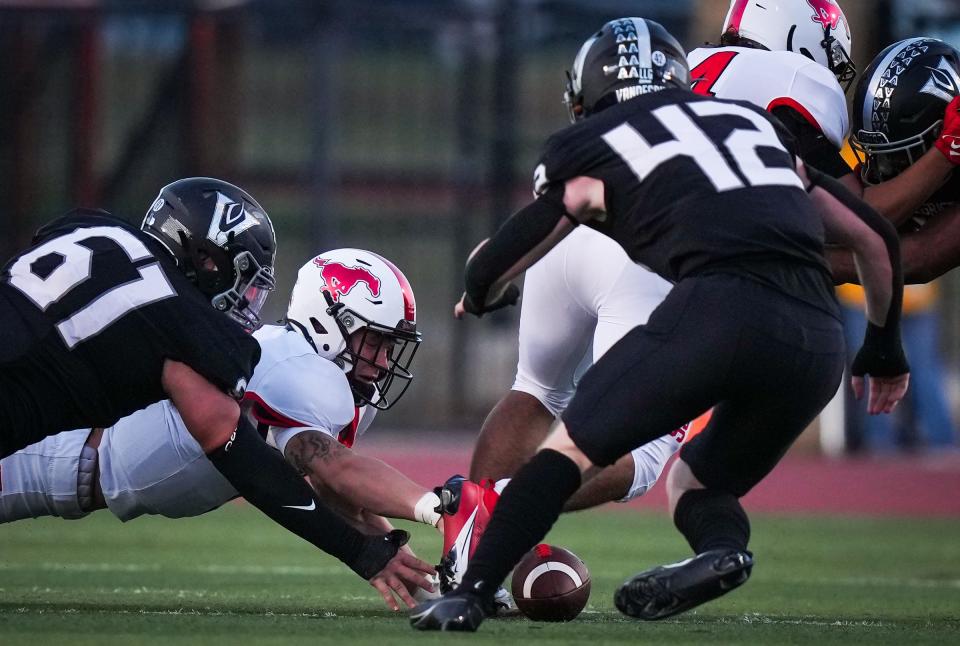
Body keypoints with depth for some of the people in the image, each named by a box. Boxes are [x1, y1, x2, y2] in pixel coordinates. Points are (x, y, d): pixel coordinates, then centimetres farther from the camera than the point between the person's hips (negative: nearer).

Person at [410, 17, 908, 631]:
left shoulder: (594, 149, 18)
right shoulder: (758, 124, 31)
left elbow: (490, 272, 20)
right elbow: (875, 236, 31)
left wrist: (479, 300, 44)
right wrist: (885, 346, 44)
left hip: (723, 307, -4)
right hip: (820, 343, 5)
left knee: (572, 448, 8)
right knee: (697, 482, 22)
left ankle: (468, 596, -6)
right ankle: (721, 547, -9)